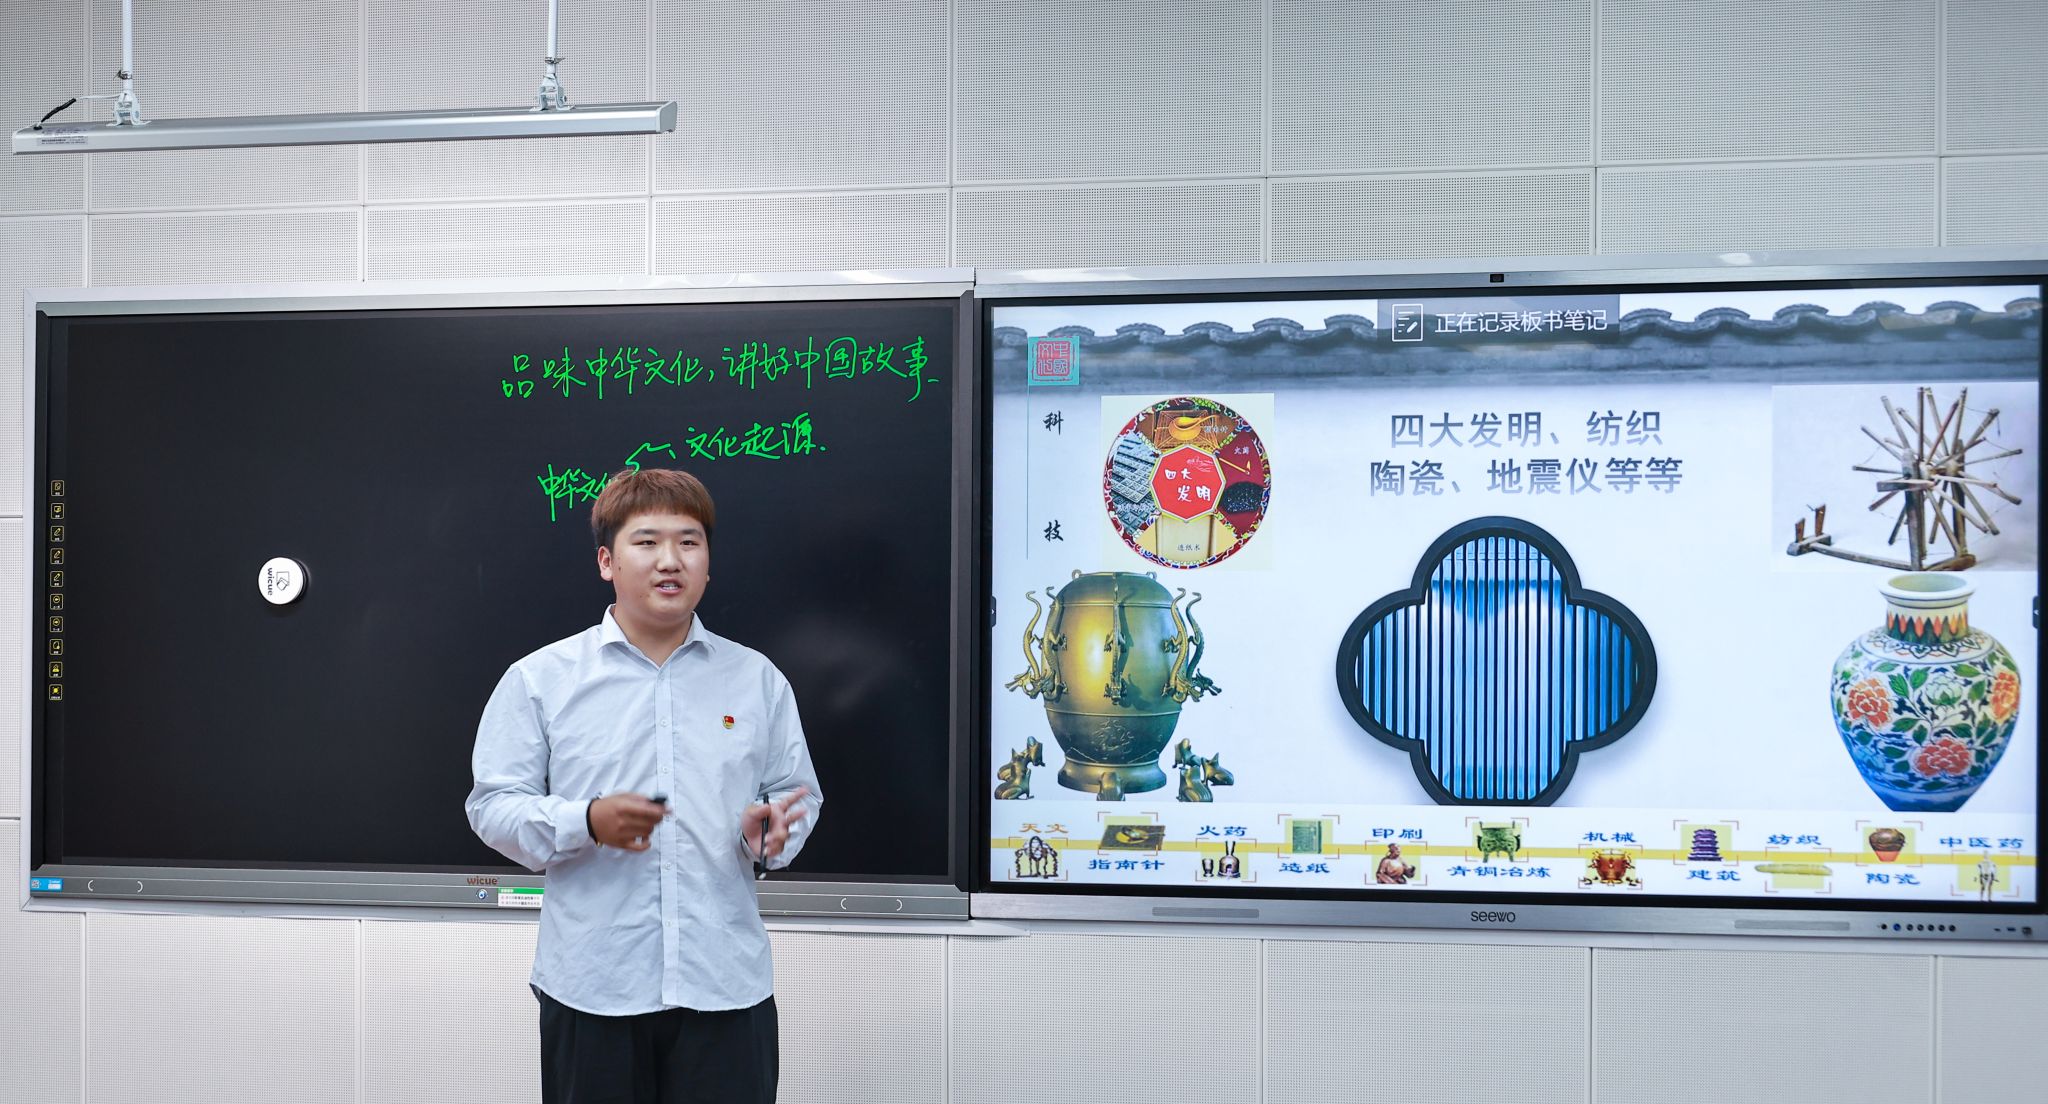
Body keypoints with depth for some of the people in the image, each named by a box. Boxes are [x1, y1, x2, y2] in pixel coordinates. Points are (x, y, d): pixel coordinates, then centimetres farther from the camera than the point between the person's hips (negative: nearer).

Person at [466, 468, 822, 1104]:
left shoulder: (757, 679, 8)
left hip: (728, 985, 1)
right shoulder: (540, 679, 3)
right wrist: (587, 822, -17)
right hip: (593, 986, -1)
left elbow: (799, 792, 14)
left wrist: (772, 832, -9)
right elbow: (492, 805, 1)